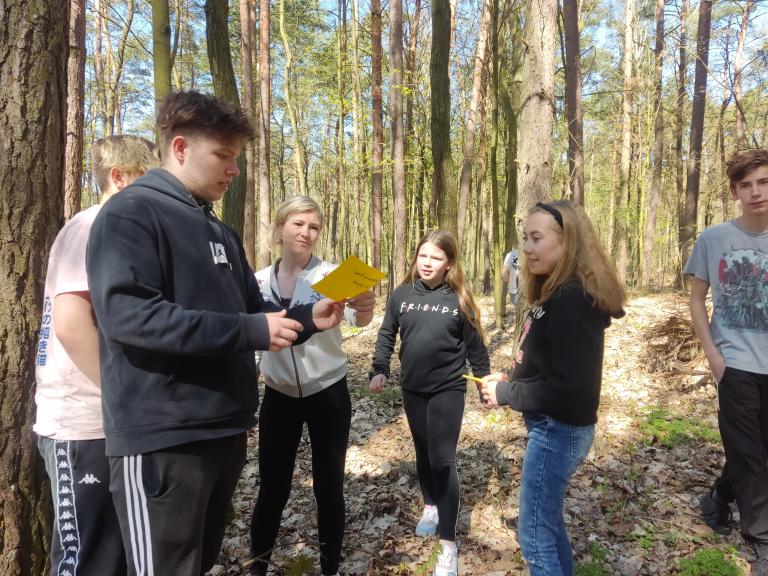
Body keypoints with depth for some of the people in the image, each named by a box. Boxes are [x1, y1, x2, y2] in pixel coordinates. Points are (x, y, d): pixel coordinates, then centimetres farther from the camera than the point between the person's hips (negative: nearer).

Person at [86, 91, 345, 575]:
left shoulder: (222, 233, 17)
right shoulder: (130, 213, -9)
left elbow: (251, 310, 20)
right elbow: (126, 314, -23)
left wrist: (307, 318, 0)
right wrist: (251, 332, -24)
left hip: (226, 429, 8)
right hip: (162, 438, -8)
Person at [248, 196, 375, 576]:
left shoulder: (330, 274, -11)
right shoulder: (259, 281, -2)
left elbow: (354, 317, -31)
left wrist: (365, 309, -51)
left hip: (328, 393, -2)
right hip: (279, 396, 2)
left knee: (329, 485, 8)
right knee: (272, 487, 8)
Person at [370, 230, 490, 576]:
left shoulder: (459, 300, -9)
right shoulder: (402, 294, -3)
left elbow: (475, 347, -1)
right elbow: (386, 335, 7)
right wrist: (379, 370, -4)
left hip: (448, 390, -3)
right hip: (412, 389, 3)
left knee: (443, 460, -5)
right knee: (423, 452, 19)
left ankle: (448, 545, 5)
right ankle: (430, 506, 44)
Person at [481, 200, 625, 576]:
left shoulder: (571, 300, -24)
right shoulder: (557, 293, 8)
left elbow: (571, 388, -26)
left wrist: (504, 394, -17)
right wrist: (510, 378, 1)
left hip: (559, 430, -10)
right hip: (553, 427, 10)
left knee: (534, 534, 3)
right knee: (548, 522, 23)